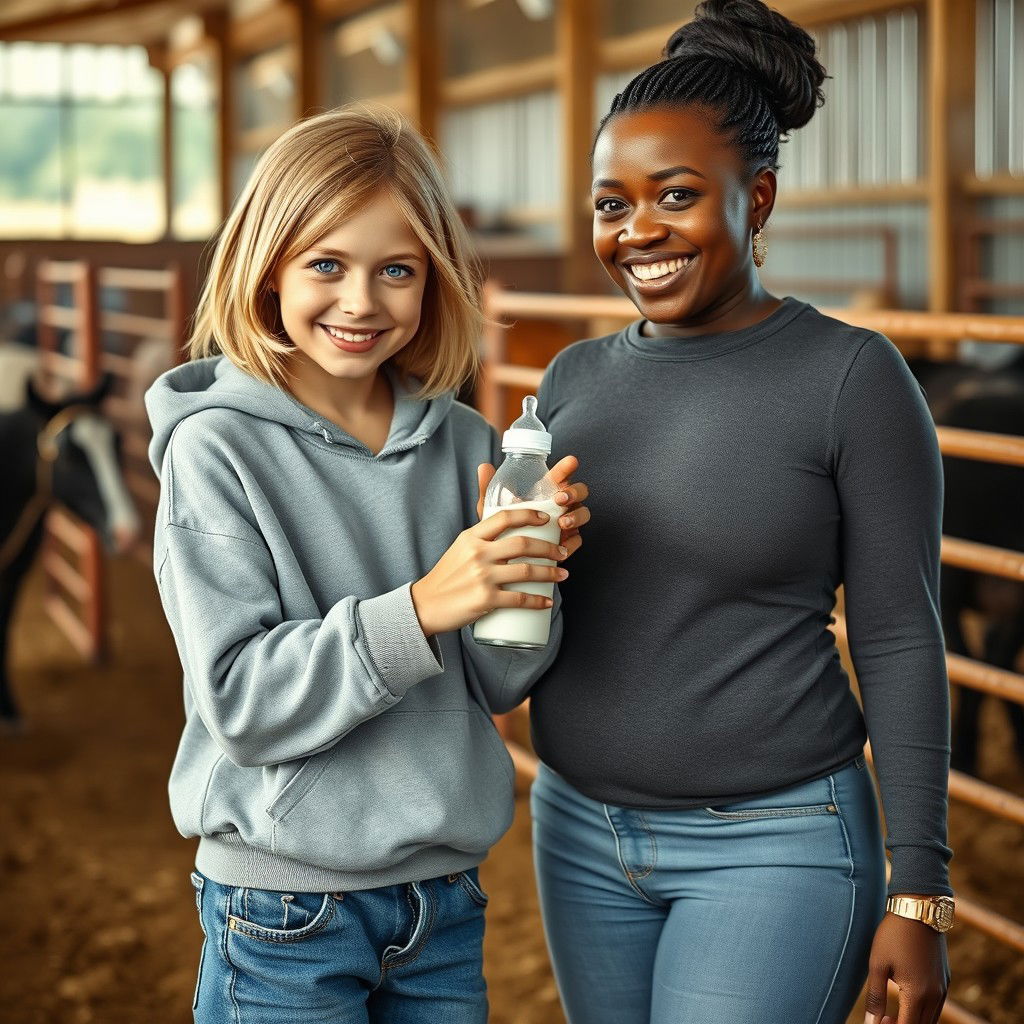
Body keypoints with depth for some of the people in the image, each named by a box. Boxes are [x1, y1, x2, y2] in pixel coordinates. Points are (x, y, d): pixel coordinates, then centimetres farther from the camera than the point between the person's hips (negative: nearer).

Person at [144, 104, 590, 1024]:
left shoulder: (464, 445, 2)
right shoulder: (217, 449, -11)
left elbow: (495, 685, 4)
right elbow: (238, 701, -17)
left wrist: (536, 568, -14)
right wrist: (420, 609, -26)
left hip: (446, 898, 4)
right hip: (285, 911, -4)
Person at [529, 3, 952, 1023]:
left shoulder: (850, 376, -10)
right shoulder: (575, 379, 5)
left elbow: (899, 644, -9)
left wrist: (917, 898, -11)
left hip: (771, 849, -5)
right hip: (580, 833, 5)